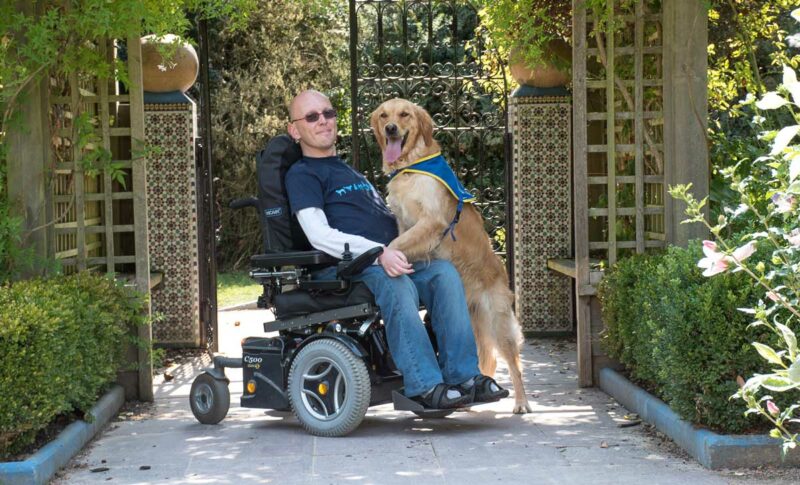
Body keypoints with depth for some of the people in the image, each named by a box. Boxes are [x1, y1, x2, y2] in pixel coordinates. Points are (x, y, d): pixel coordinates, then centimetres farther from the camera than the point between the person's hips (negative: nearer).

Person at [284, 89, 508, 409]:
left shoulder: (352, 174, 34)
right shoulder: (302, 175, 6)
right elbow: (320, 236, -10)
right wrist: (379, 252, -22)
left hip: (388, 260, 7)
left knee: (444, 272, -21)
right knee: (396, 285, -37)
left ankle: (463, 376, -28)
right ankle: (424, 385, -39)